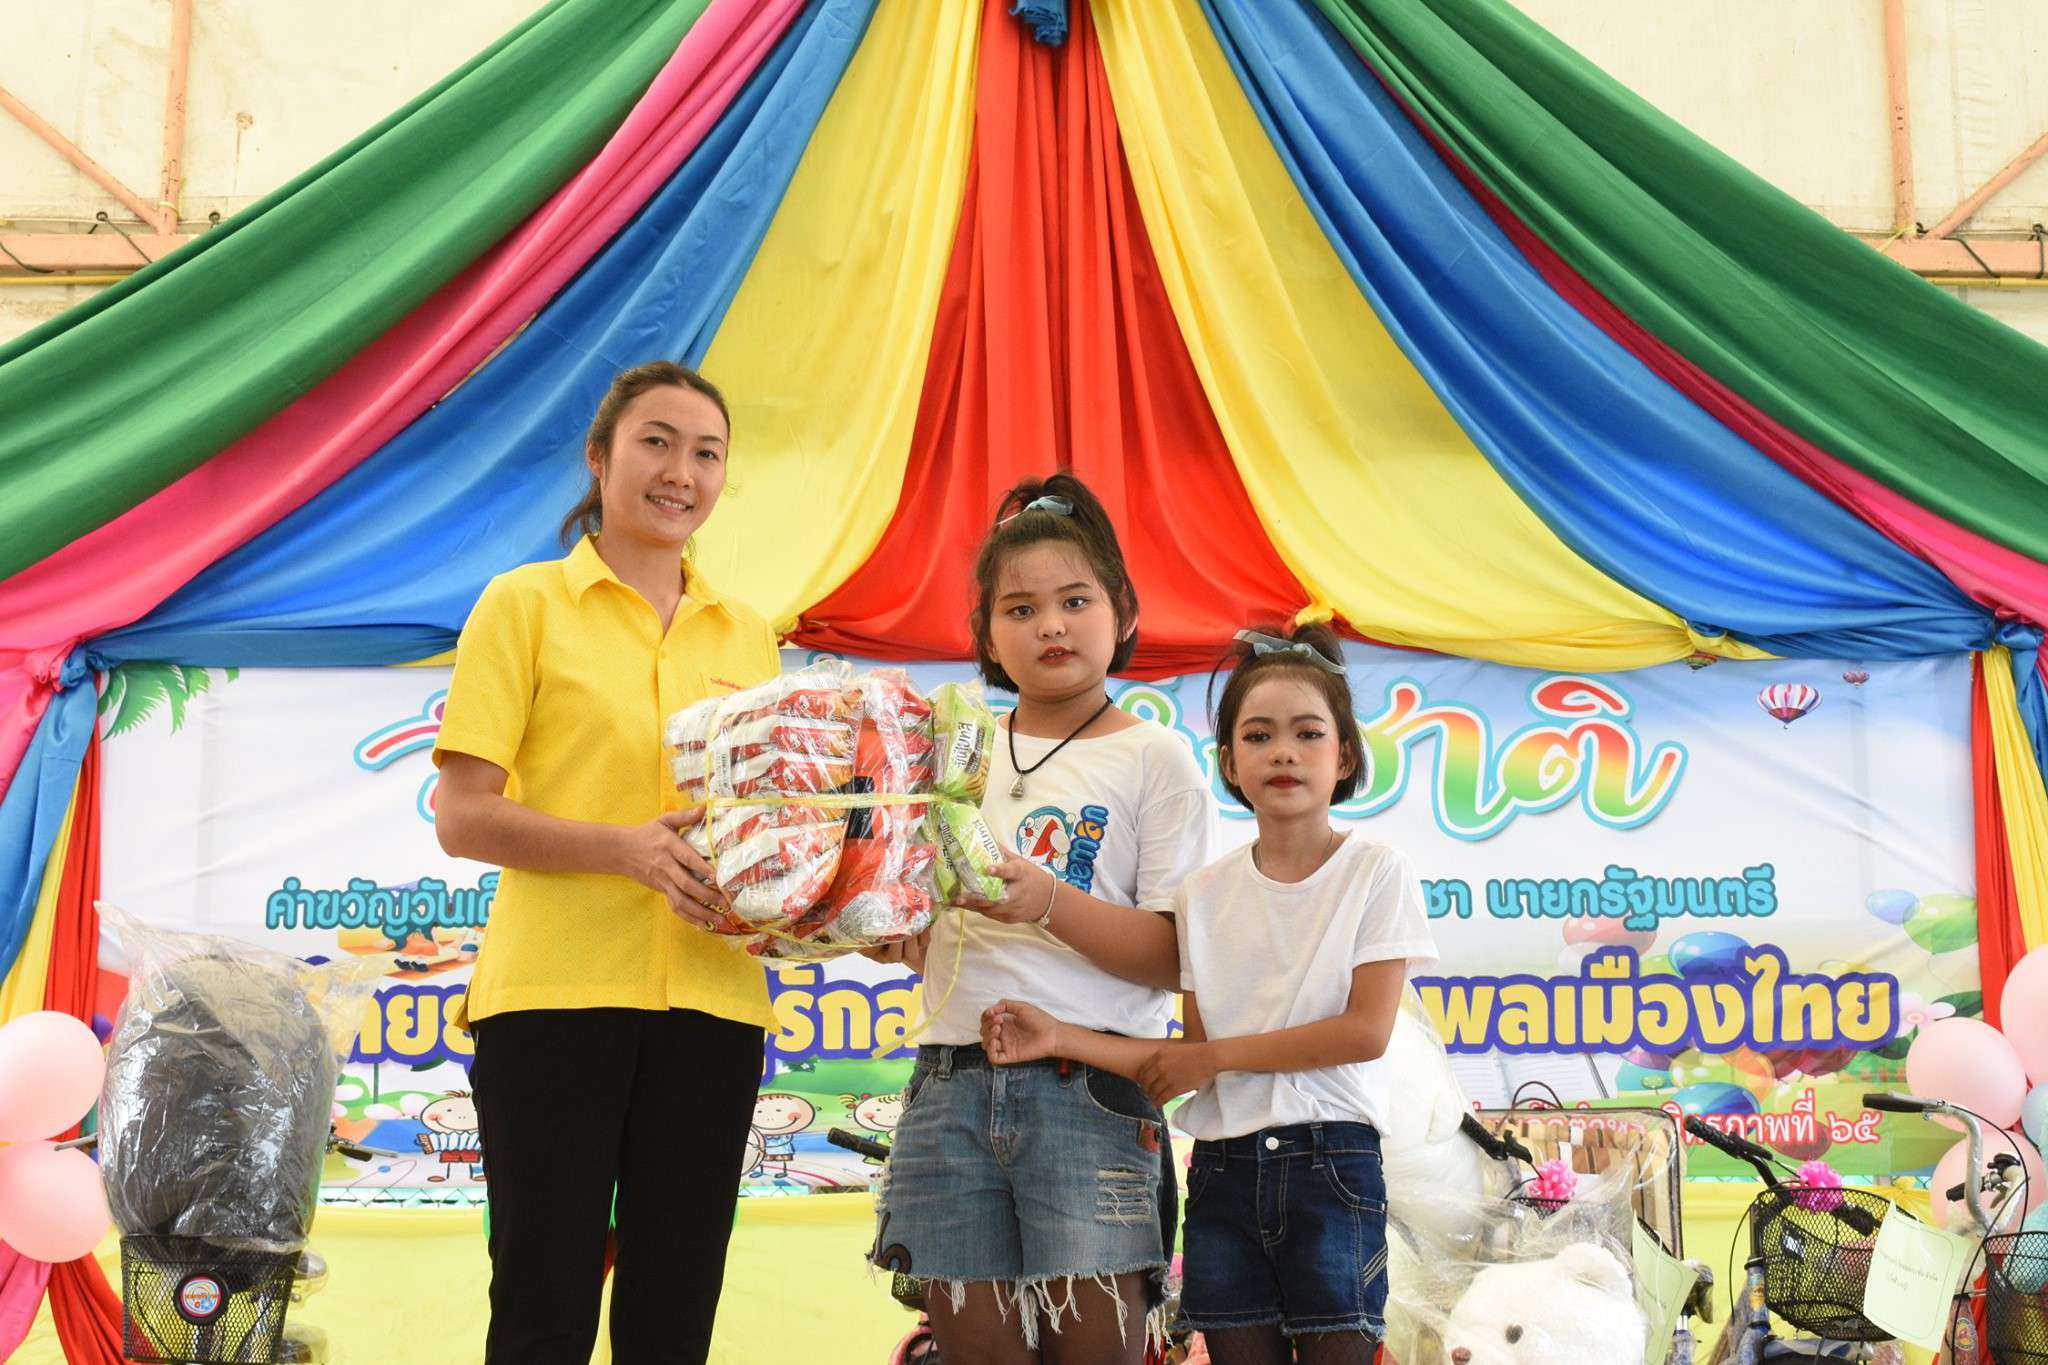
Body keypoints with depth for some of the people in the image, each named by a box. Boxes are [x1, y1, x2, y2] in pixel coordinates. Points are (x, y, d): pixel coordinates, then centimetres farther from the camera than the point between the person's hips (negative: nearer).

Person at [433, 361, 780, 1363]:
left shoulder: (745, 636, 15)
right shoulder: (527, 604, 2)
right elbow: (461, 815, -5)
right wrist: (626, 847, -19)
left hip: (710, 996, 4)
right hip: (555, 989, -4)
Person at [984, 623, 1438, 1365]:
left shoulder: (1376, 873, -2)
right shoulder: (1205, 894, 7)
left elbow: (1366, 1031, -11)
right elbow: (1191, 1061, 3)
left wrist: (1217, 1055, -9)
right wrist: (1061, 1037, -9)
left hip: (1330, 1164, -3)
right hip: (1223, 1165, 3)